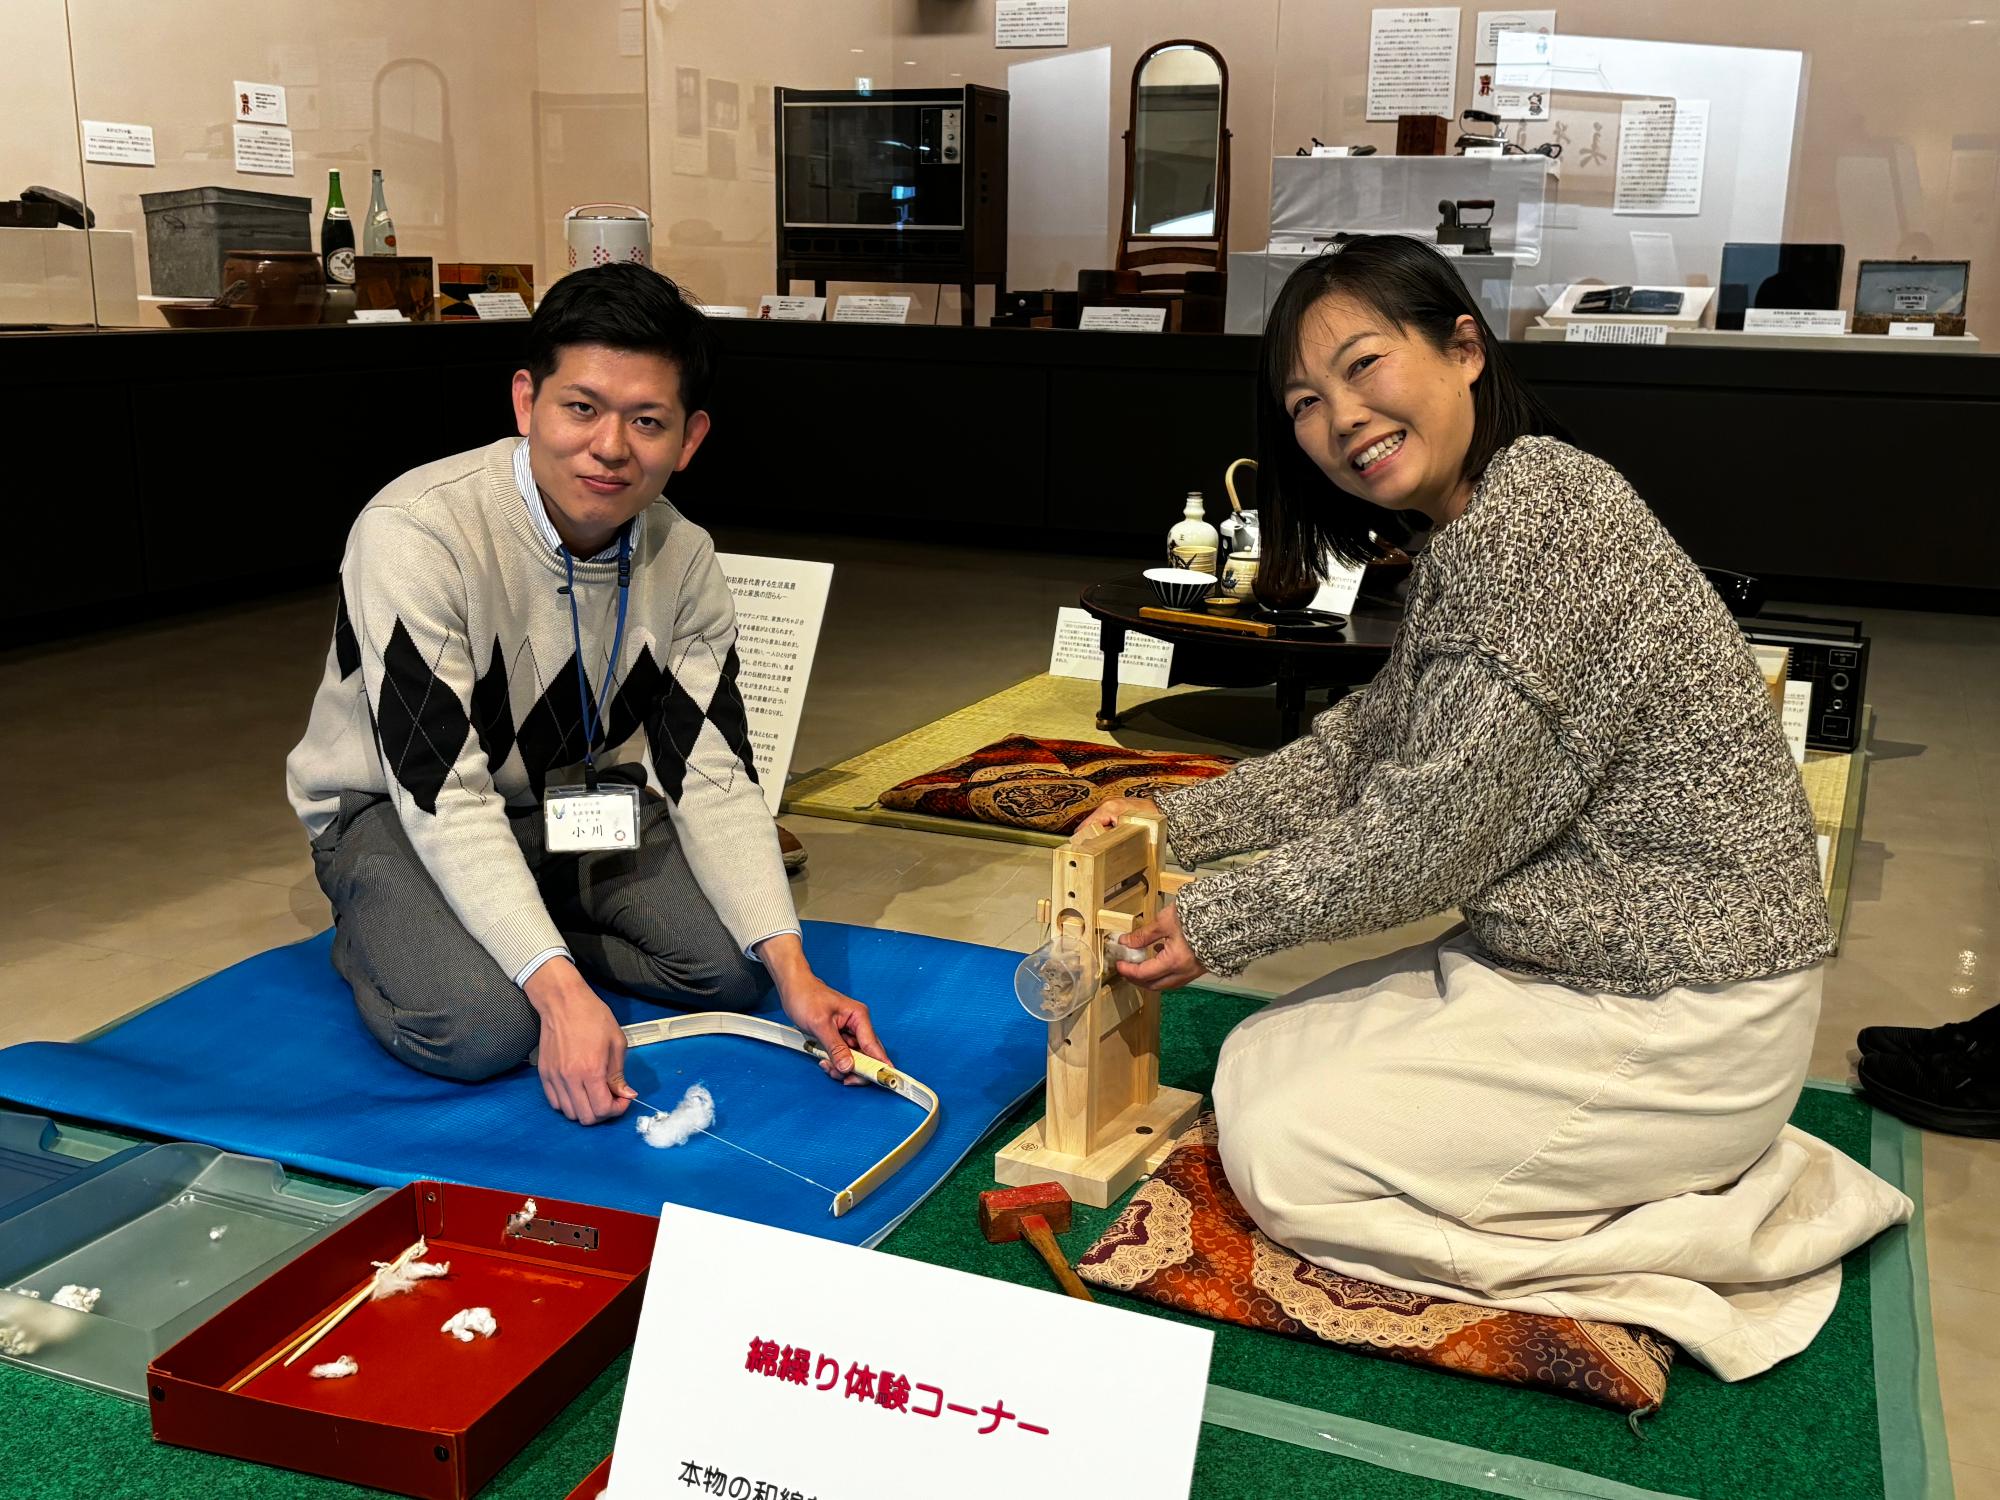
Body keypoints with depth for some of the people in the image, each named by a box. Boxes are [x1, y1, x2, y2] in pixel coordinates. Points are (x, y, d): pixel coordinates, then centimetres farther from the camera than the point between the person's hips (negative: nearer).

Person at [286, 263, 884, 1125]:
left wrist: (792, 972, -25)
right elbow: (445, 797, -32)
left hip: (570, 800, 5)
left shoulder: (682, 559, -12)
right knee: (481, 1028, -29)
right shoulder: (413, 534, -30)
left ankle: (500, 935, 7)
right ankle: (374, 933, 4)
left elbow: (712, 777, -12)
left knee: (730, 965, -13)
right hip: (395, 806, -5)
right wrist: (561, 990, -40)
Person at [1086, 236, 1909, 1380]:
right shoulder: (1465, 535, 8)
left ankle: (1724, 1224, -1)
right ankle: (1703, 1162, 13)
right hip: (1562, 960, 10)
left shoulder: (1536, 513, -24)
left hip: (1679, 1024, -10)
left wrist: (1213, 924, -10)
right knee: (1258, 1065, 13)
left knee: (1281, 1156, -9)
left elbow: (1426, 837, -22)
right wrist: (1176, 822, 5)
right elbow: (1363, 749, 14)